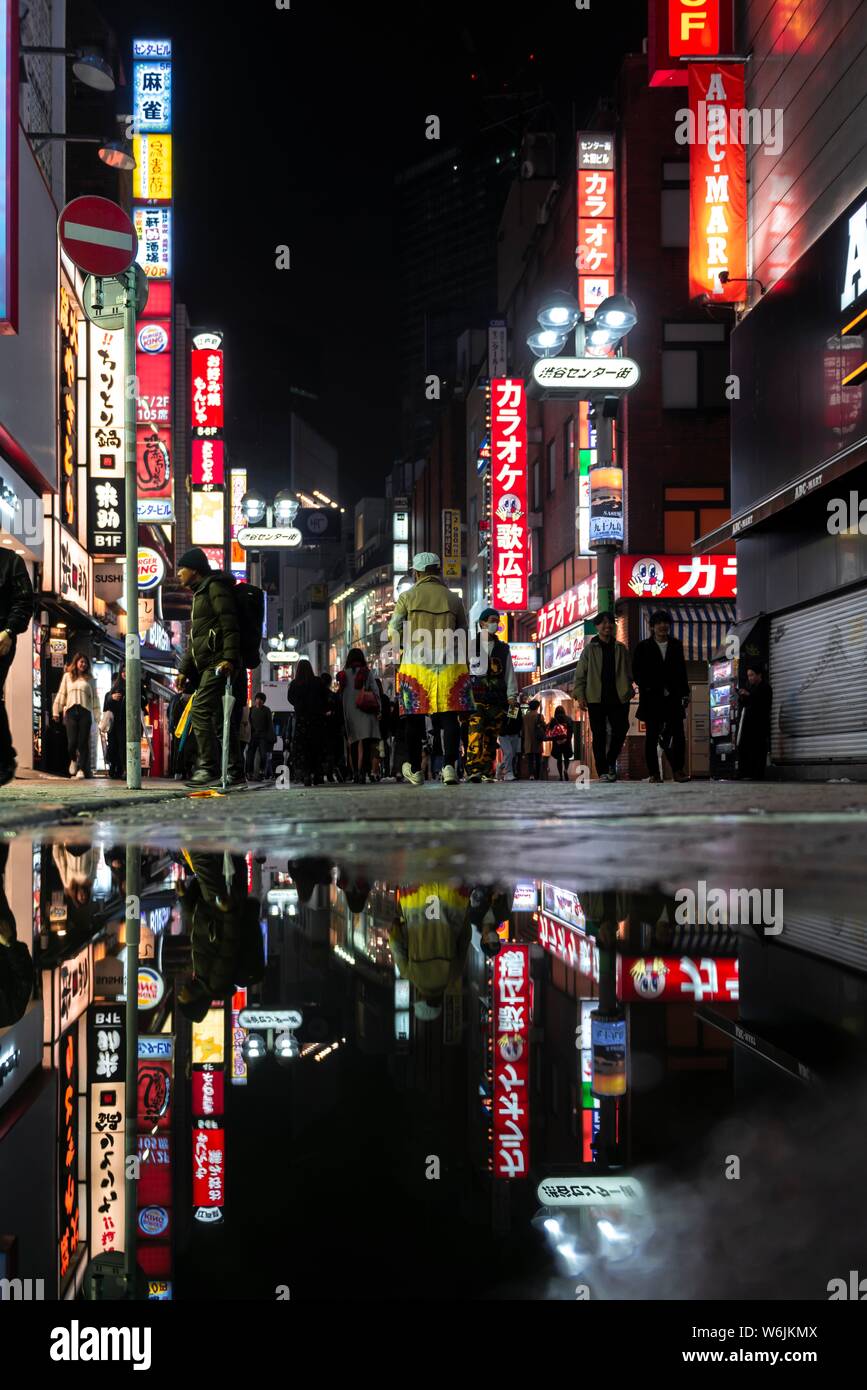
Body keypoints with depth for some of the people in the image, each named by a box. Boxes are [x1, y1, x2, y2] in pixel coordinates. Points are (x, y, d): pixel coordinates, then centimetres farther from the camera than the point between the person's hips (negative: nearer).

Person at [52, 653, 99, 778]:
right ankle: (73, 760, 21)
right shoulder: (67, 676, 15)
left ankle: (81, 769, -3)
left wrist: (97, 714, 3)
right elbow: (61, 694, 14)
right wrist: (56, 711, 8)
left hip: (85, 712, 0)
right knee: (72, 741, -9)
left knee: (83, 742, -5)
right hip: (71, 711, 0)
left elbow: (94, 697, 11)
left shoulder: (89, 679, 14)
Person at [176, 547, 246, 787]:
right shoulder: (199, 594, 28)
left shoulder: (215, 587, -2)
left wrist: (229, 658, -25)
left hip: (221, 664, -10)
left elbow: (230, 624, -15)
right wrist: (184, 670, 25)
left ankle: (209, 767, -23)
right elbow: (194, 638, 31)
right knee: (221, 720, 7)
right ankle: (235, 773, 8)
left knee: (200, 710, -19)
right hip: (207, 666, 10)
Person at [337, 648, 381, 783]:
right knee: (364, 743, -9)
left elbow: (340, 695, 7)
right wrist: (378, 710, -1)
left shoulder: (343, 675, 5)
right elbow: (375, 692, -5)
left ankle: (355, 773, 16)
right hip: (365, 712, -3)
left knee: (352, 744, 13)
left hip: (349, 714, 3)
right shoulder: (367, 673, -2)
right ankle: (361, 772, -24)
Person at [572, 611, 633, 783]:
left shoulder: (620, 649, 12)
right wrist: (579, 696, -6)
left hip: (618, 698, 2)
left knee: (620, 731, -4)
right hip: (596, 698, -2)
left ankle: (611, 762, 20)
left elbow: (627, 673, 13)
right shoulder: (590, 649, 5)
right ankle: (602, 772, 3)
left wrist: (627, 692, 2)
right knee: (599, 735, -1)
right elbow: (580, 674, 2)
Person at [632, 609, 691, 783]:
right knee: (652, 735, 1)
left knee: (677, 733, -9)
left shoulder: (676, 645, 12)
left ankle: (678, 770, -8)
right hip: (652, 699, -2)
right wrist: (648, 688, -8)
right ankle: (654, 773, 3)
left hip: (673, 697, 2)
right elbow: (637, 672, 2)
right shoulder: (643, 647, 5)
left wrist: (685, 693, 10)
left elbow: (682, 671, 14)